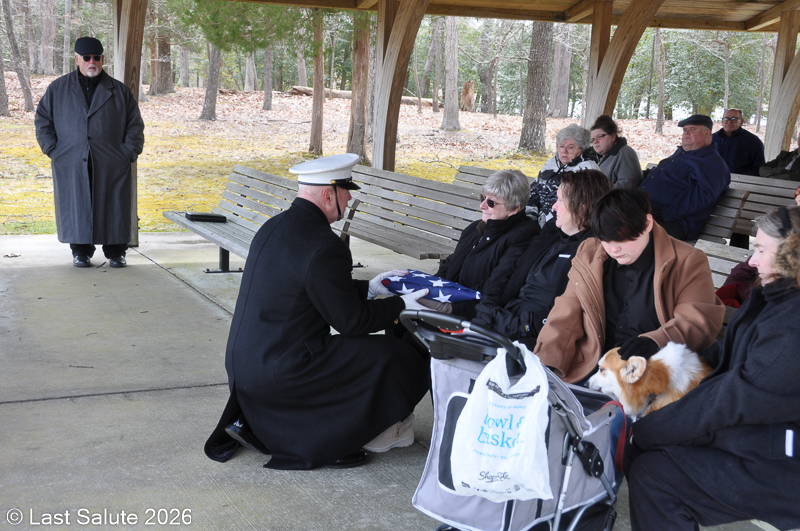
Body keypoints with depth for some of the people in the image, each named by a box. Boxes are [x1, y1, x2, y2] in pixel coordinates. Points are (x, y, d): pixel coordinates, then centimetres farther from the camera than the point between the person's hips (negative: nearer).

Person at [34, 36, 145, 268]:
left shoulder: (119, 91, 8)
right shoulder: (58, 89, 9)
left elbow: (135, 126, 9)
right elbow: (42, 121, 12)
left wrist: (128, 153, -2)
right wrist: (53, 150, 0)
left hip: (111, 166, 0)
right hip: (71, 166, 0)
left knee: (114, 208, 0)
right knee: (76, 209, 2)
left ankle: (116, 253, 11)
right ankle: (80, 252, 14)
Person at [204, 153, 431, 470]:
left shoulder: (274, 227, 7)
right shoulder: (324, 247, -21)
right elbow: (352, 321, -13)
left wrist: (369, 288, 21)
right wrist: (400, 305, 0)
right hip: (279, 371, -9)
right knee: (390, 354, -4)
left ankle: (251, 423, 21)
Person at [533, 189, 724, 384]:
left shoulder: (688, 263, 2)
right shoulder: (588, 256, 13)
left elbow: (699, 321, -7)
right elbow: (565, 318, 12)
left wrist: (656, 341, -27)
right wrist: (542, 368, -2)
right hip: (591, 371, 3)